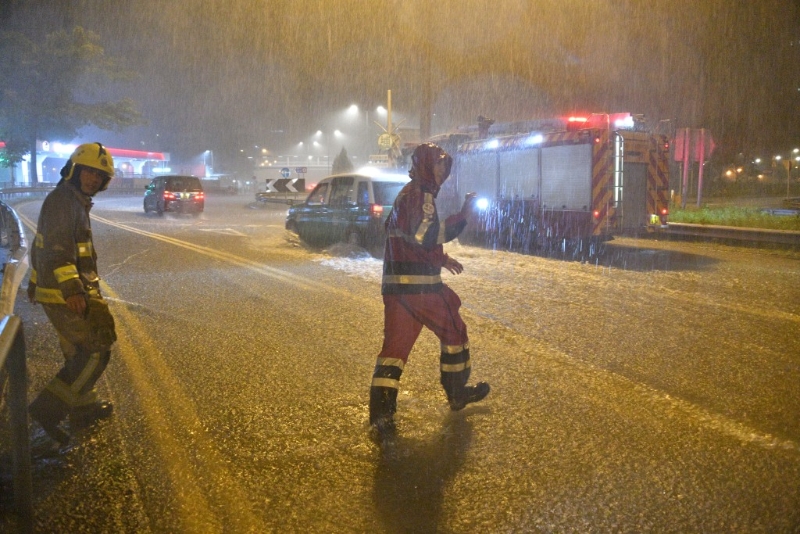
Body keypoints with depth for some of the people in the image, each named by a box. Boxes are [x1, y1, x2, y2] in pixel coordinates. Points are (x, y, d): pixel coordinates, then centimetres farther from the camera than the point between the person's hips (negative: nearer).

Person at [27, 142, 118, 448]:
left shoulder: (72, 202, 17)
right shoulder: (62, 201, -16)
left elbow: (44, 245, 27)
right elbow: (57, 249, -28)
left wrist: (36, 283, 34)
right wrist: (71, 289, -38)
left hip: (68, 293, 10)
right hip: (67, 296, -10)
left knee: (78, 353, 20)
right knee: (97, 351, -7)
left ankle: (83, 407, 33)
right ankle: (49, 408, -5)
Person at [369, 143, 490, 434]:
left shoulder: (407, 194, 21)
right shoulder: (420, 194, -10)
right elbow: (427, 235, -22)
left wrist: (441, 259, 24)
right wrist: (462, 215, -17)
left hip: (396, 284, 9)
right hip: (419, 285, -9)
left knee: (396, 343, 4)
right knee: (454, 332, 11)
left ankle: (381, 410, -2)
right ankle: (458, 393, 26)